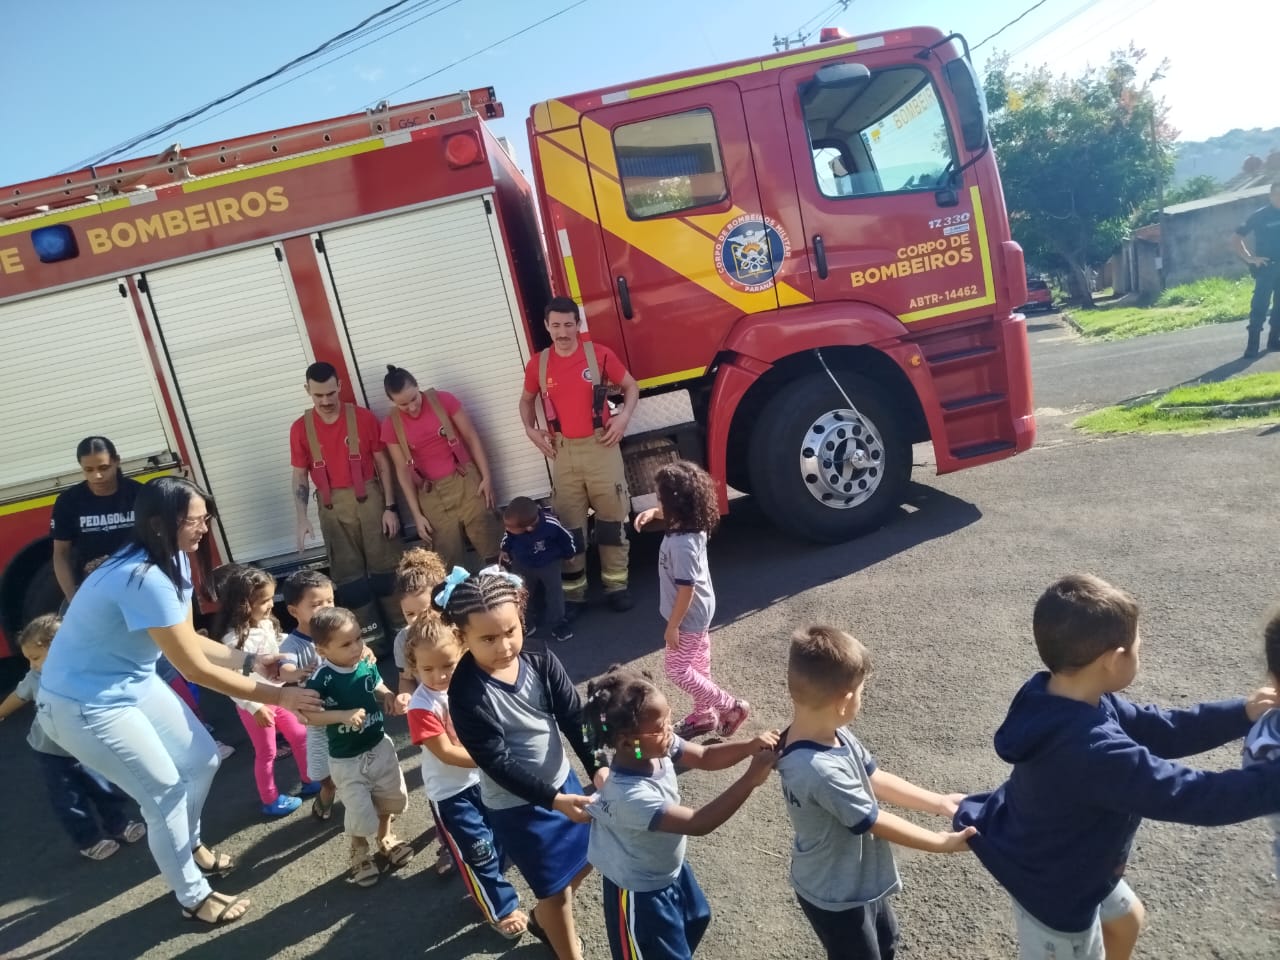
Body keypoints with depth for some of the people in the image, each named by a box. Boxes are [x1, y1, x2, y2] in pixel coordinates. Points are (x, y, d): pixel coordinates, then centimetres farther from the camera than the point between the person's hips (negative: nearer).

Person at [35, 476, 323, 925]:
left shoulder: (174, 561, -3)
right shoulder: (144, 580, -34)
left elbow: (188, 640, 4)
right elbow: (196, 669, -28)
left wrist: (251, 660, -7)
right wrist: (276, 695, -22)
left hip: (134, 682, 9)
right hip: (84, 704, -9)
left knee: (202, 759, 14)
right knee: (166, 794, 1)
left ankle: (188, 845, 42)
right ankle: (194, 898, 23)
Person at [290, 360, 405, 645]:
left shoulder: (363, 417, -3)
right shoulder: (300, 428, 1)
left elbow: (383, 464, 1)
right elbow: (300, 476, 5)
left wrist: (390, 507, -4)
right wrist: (302, 519, -5)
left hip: (369, 497, -1)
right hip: (332, 506, 2)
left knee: (385, 563, 3)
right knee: (347, 571, 7)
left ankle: (403, 625, 15)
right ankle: (369, 632, 18)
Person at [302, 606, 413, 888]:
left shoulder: (367, 665, -12)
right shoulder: (322, 679, -25)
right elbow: (307, 713, -22)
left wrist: (394, 700, -18)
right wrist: (343, 715, -32)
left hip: (379, 745, 5)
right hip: (346, 759, -4)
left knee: (391, 796, 20)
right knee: (360, 812, 6)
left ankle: (384, 839, 49)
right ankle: (360, 854, 37)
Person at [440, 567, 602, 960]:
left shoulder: (541, 663, -11)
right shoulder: (467, 695, -25)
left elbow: (574, 717, -12)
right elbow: (498, 764, -25)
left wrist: (597, 767, -26)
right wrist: (554, 799, -30)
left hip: (563, 780, 6)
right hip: (517, 806, -5)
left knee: (586, 859, 22)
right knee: (556, 889, 9)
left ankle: (543, 919, 51)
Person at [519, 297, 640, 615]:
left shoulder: (600, 354, -4)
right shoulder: (538, 364, 2)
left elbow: (631, 386, 7)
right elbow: (526, 400, 19)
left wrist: (624, 416, -9)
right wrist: (531, 430, 3)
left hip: (601, 446, -1)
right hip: (563, 451, 2)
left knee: (611, 516, 5)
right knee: (570, 524, 6)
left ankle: (616, 584, 17)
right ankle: (574, 591, 16)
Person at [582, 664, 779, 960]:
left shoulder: (657, 746, -20)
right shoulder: (629, 795, -41)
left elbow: (705, 757, -9)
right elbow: (698, 823, -40)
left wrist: (750, 746, -27)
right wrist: (750, 779, -42)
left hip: (671, 869, 8)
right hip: (642, 890, -8)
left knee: (695, 920, 31)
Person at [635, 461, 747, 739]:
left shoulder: (682, 544, -35)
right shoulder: (692, 526, -7)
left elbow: (686, 589, -29)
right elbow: (666, 513, 19)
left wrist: (672, 626, -20)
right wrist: (652, 513, 1)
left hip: (688, 616, -9)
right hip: (699, 610, 9)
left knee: (677, 670, 6)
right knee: (698, 663, 22)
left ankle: (731, 707, 13)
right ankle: (704, 715, 39)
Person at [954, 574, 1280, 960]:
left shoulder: (1060, 701, -14)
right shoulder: (1095, 752, -42)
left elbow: (1156, 730, -3)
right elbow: (1195, 797, -35)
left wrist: (1242, 714, -9)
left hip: (1062, 863, 8)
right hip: (1054, 887, -8)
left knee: (1126, 919, 33)